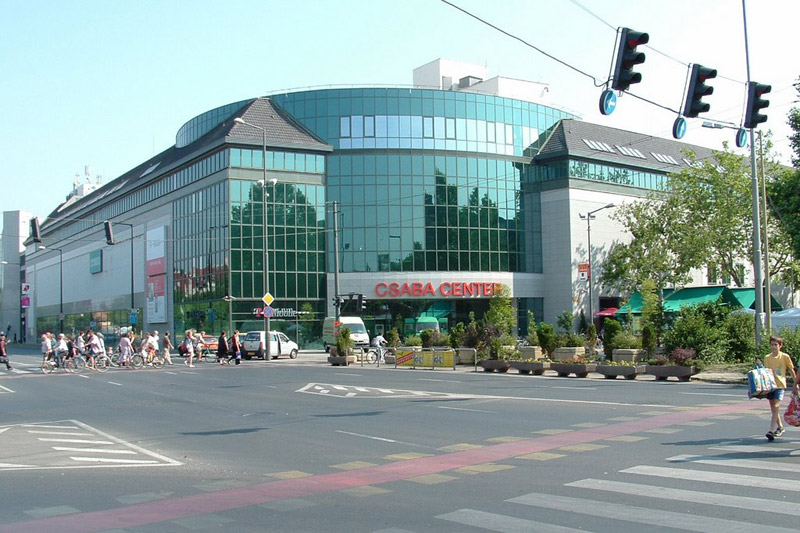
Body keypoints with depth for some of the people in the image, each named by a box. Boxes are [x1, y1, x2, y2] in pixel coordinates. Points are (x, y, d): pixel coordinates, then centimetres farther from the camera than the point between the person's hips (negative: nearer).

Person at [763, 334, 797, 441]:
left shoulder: (785, 357, -2)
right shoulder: (767, 358, 6)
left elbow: (791, 371, 6)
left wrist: (796, 384, 9)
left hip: (780, 385, -4)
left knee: (776, 407, -15)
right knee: (773, 408, 12)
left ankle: (771, 431, -20)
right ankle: (780, 427, 31)